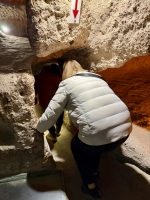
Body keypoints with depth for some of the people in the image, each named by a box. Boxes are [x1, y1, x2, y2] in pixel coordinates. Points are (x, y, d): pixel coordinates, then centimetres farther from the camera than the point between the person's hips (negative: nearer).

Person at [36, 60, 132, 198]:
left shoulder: (67, 84, 5)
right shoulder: (98, 78, 22)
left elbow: (51, 114, 5)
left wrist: (39, 129, 26)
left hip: (100, 136, -6)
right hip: (125, 128, 7)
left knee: (77, 146, 26)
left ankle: (91, 187, 32)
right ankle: (94, 173, 47)